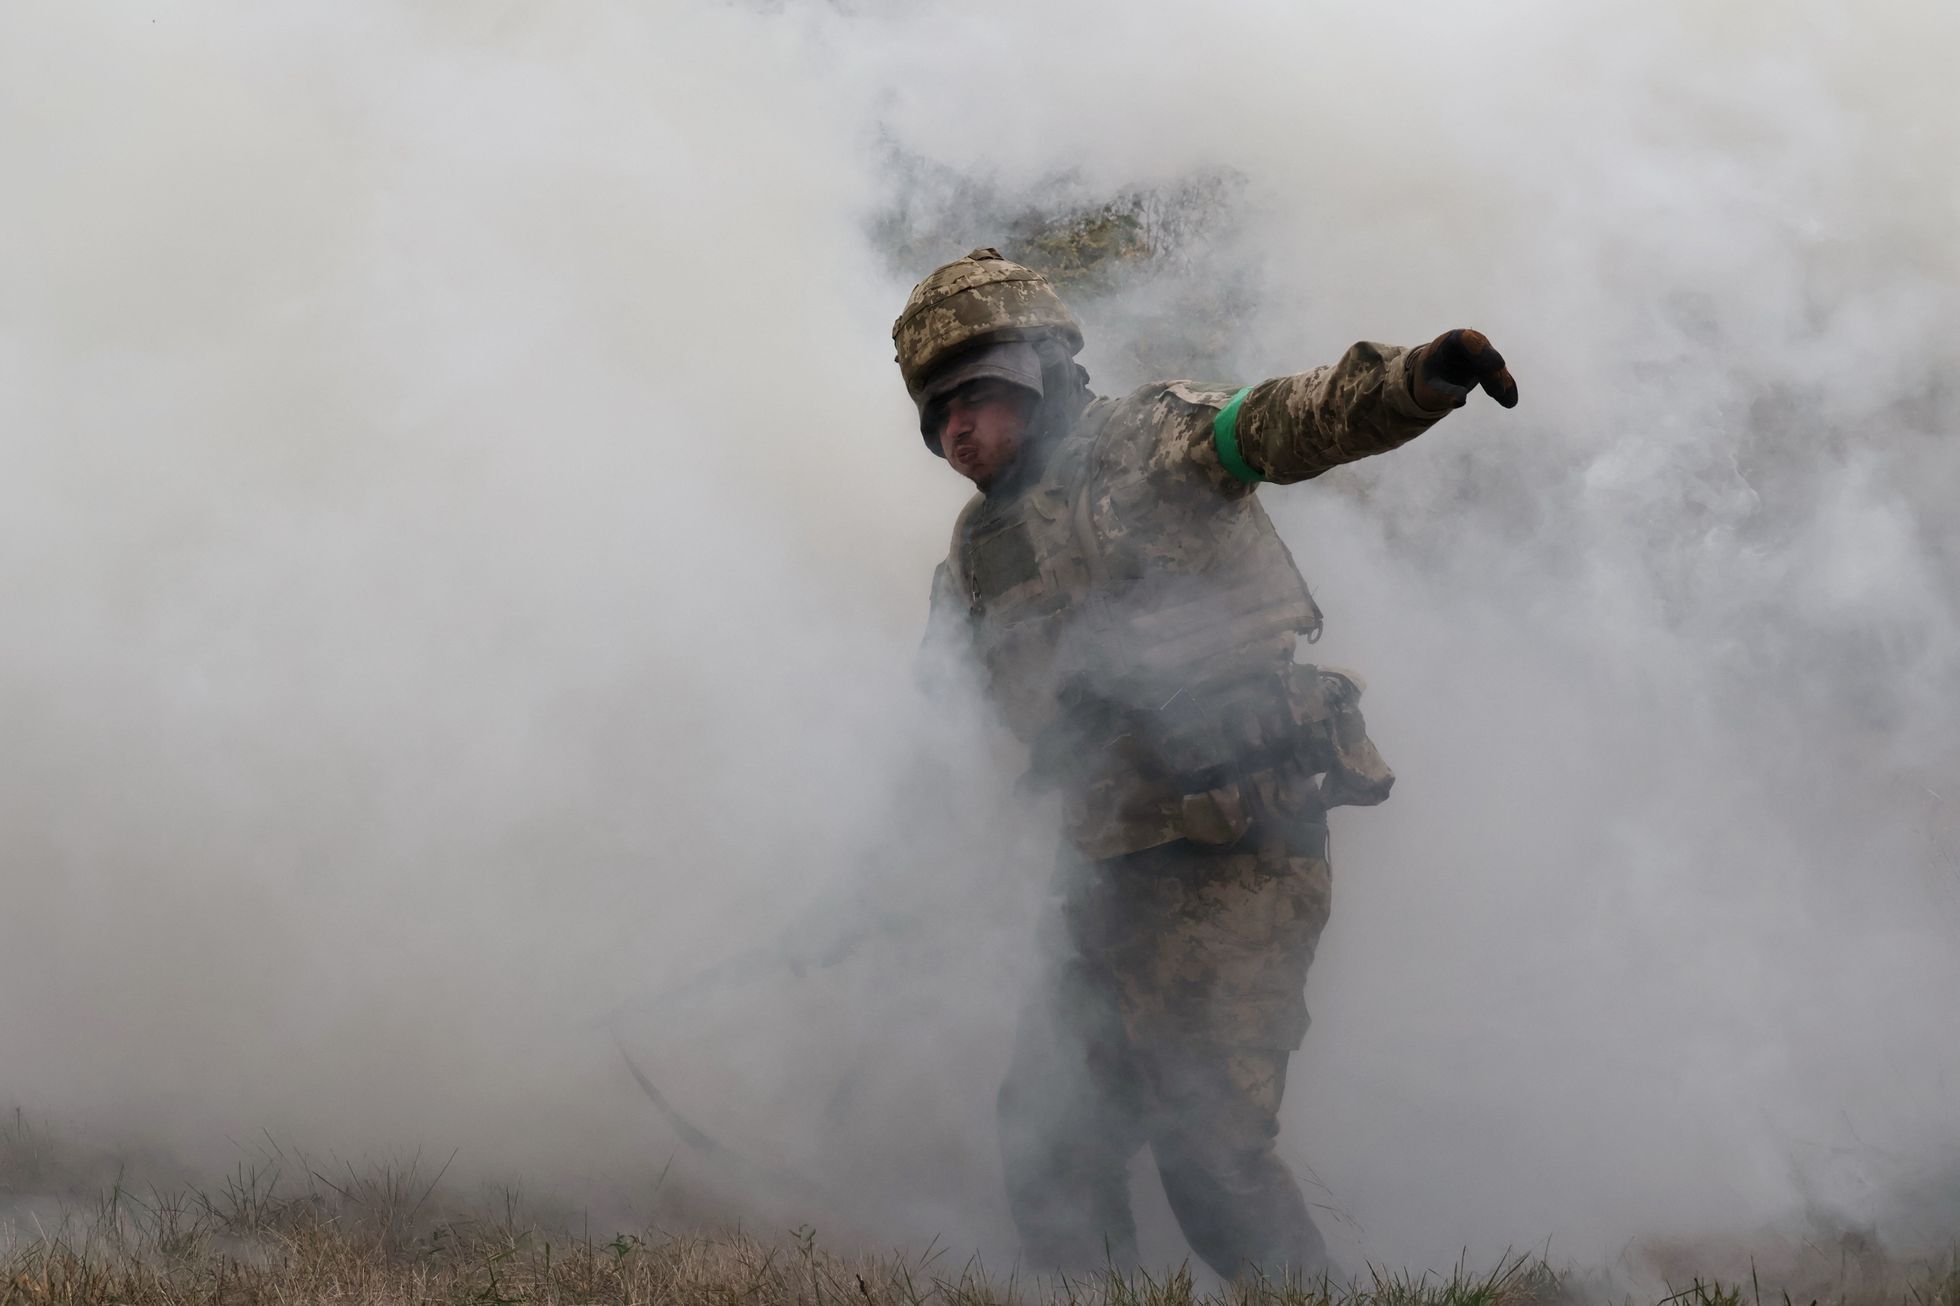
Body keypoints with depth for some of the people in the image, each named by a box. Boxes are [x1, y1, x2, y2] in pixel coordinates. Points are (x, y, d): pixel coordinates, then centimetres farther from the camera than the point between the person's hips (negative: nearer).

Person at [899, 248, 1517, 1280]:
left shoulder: (1144, 446, -4)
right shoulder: (975, 557, 18)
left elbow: (1283, 423, -21)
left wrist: (1417, 381, -39)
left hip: (1233, 861, -8)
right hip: (1113, 878, 8)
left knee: (1206, 1147, -12)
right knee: (1048, 1137, 9)